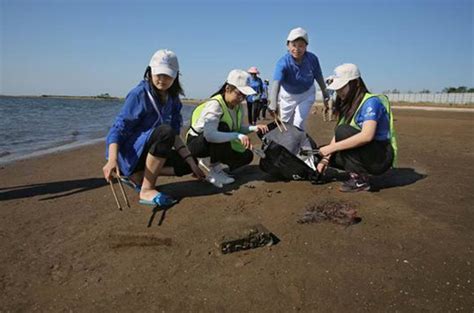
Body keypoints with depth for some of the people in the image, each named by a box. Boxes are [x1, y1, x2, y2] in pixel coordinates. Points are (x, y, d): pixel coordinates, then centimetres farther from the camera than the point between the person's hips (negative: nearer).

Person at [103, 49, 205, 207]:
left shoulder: (172, 99, 3)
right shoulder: (139, 94, -16)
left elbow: (174, 136, 3)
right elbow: (118, 129, -22)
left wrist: (192, 163, -4)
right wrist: (112, 159, -39)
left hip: (148, 151, 7)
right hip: (128, 153, -7)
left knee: (188, 165, 1)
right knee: (164, 131, -32)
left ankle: (136, 176, 1)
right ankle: (146, 191, -24)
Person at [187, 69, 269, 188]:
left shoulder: (238, 106, -5)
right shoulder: (215, 104, -28)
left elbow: (237, 128, 3)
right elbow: (209, 135, -42)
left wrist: (254, 128, -15)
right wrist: (238, 136, -46)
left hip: (216, 145, 7)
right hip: (197, 142, -7)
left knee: (246, 156, -7)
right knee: (223, 127, -34)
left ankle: (210, 162, 10)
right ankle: (215, 169, -19)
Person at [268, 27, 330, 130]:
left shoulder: (312, 59, -23)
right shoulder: (283, 63, -32)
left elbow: (319, 77, -6)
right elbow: (276, 82, -48)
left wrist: (325, 95, 3)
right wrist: (273, 104, -65)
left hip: (306, 95, 1)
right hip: (287, 95, 0)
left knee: (298, 124, -9)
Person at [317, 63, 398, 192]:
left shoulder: (371, 102, -18)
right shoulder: (347, 105, 8)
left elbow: (367, 136, -34)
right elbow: (337, 135, 5)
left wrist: (332, 148, -32)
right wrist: (325, 159, -7)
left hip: (382, 158, -8)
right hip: (366, 154, 8)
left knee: (344, 131, -27)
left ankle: (360, 180, -18)